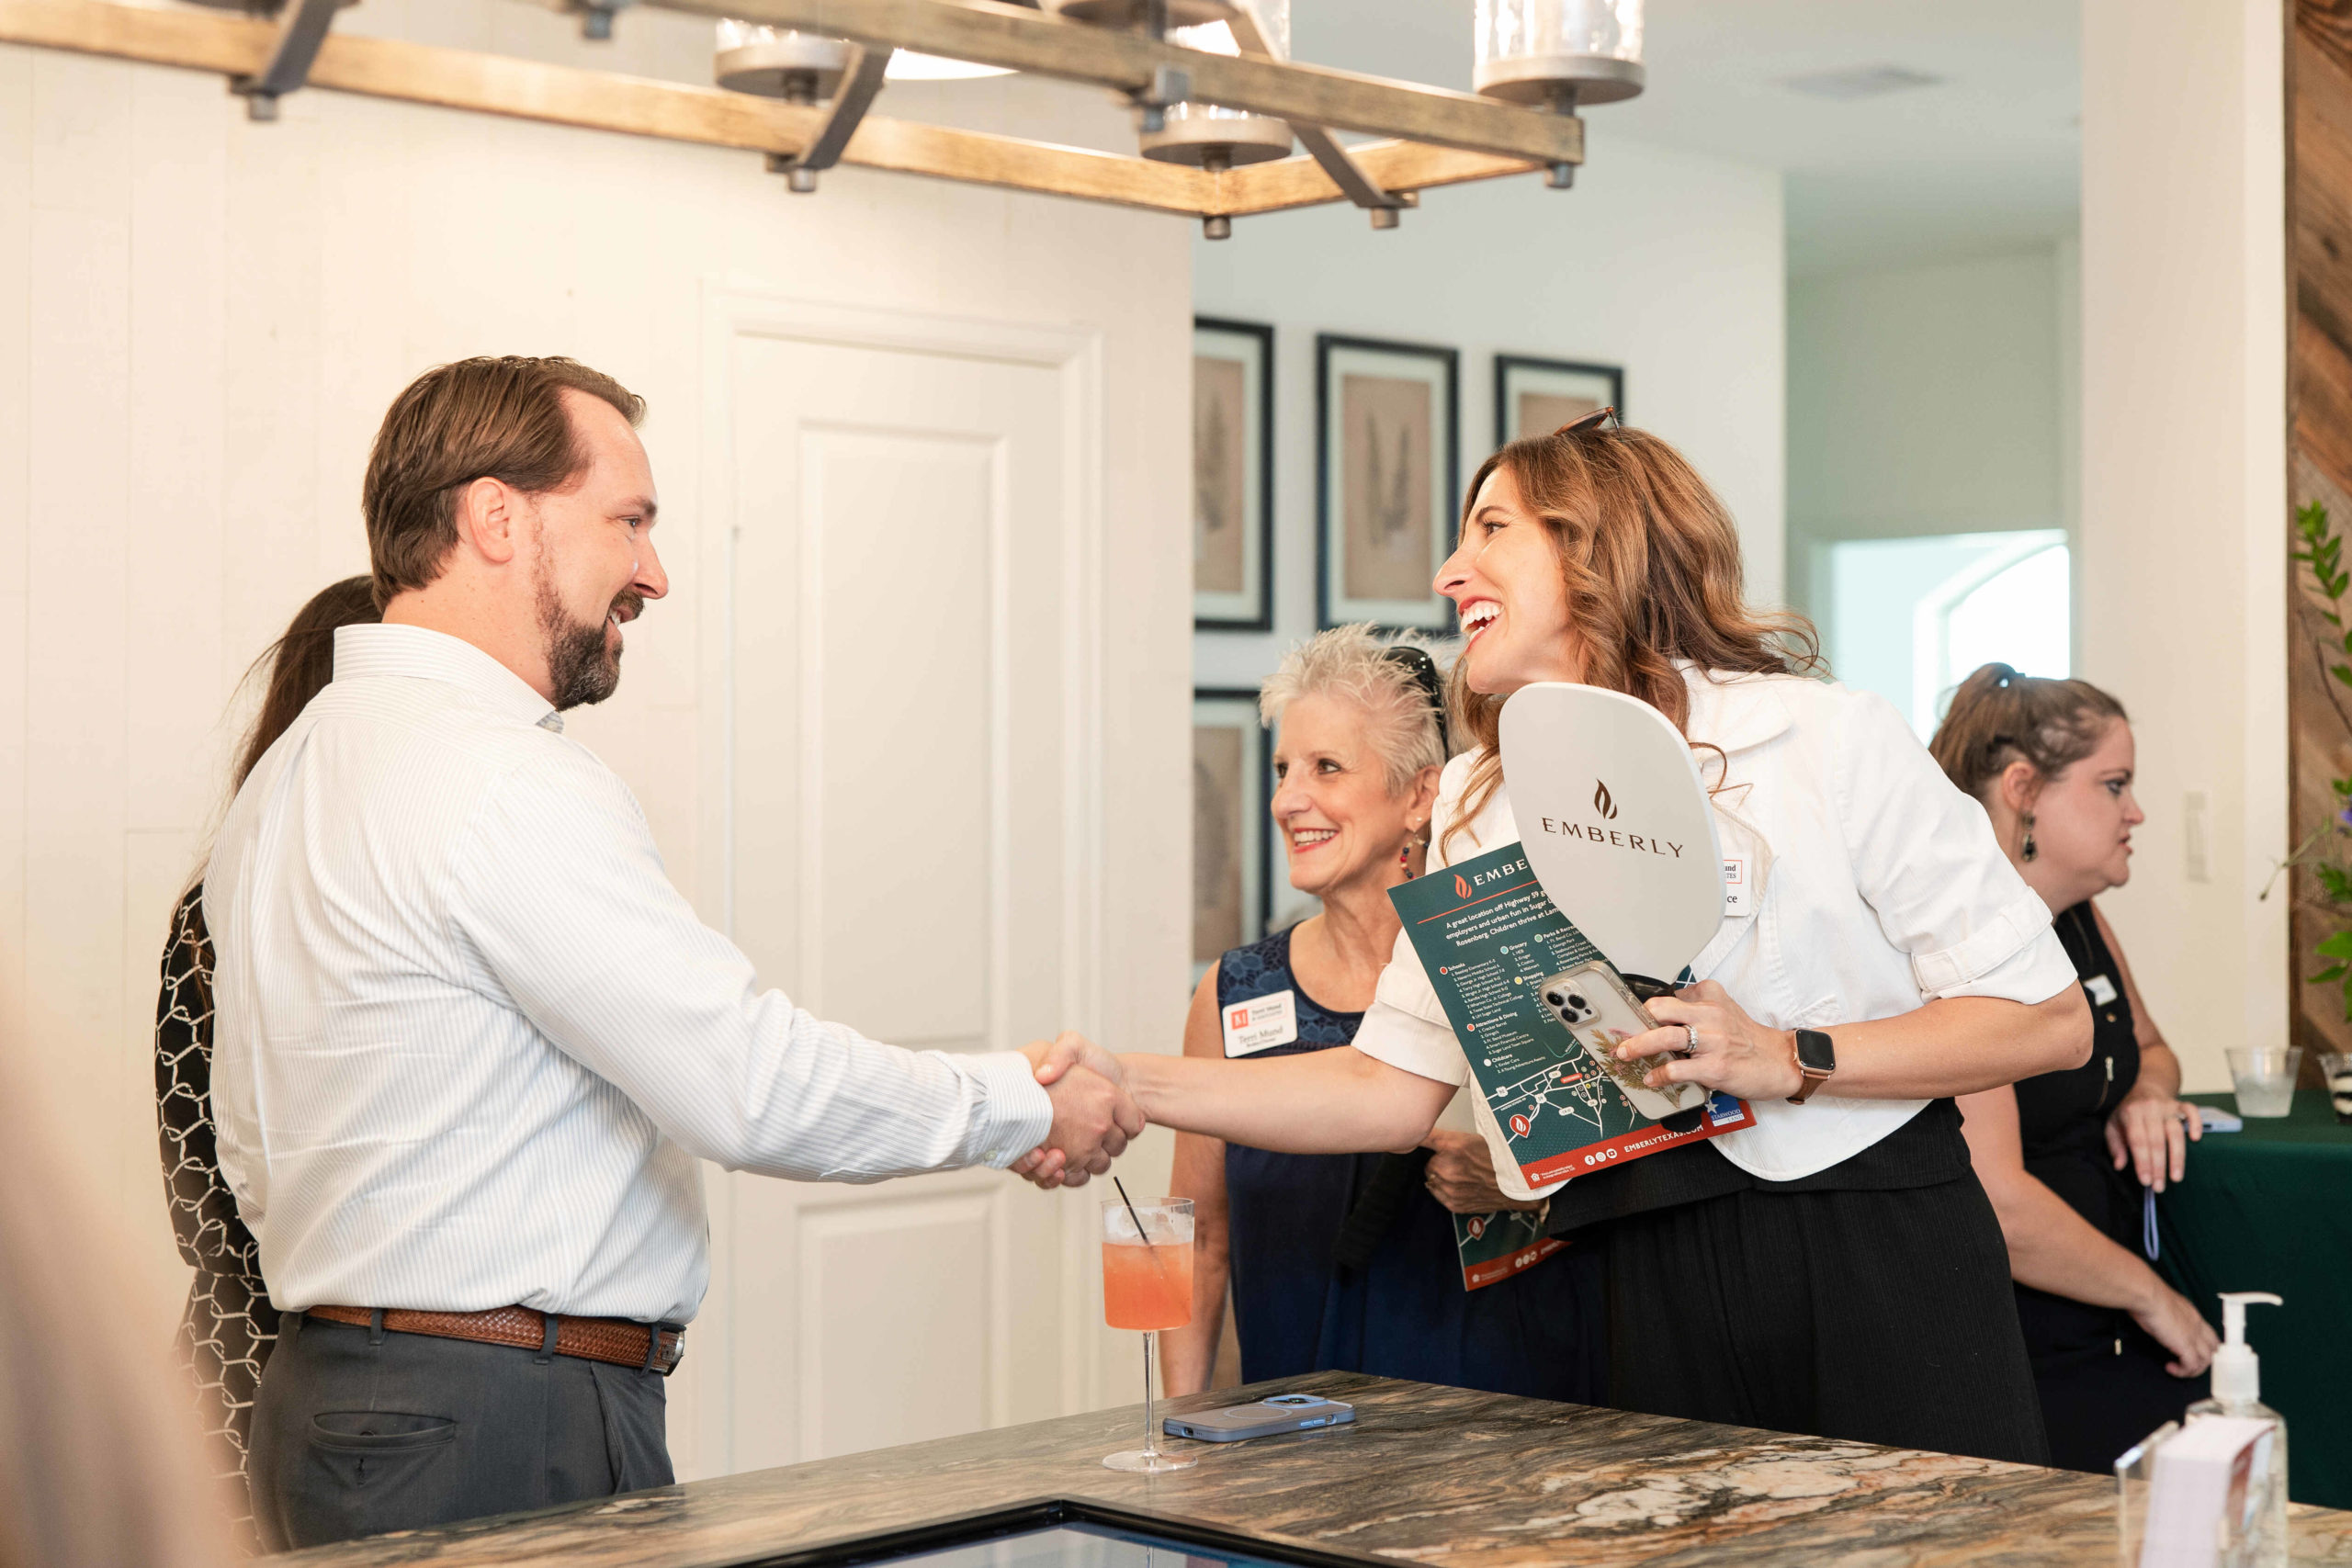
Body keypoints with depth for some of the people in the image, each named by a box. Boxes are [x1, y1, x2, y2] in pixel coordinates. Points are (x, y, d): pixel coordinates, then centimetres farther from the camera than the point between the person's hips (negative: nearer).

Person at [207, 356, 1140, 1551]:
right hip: (506, 1431, -10)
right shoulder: (505, 785, -18)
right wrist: (1029, 1104, -9)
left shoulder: (289, 773, 13)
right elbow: (756, 1086, -22)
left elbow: (255, 1157, 19)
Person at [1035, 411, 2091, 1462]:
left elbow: (2049, 1018, -8)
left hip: (1882, 1259, -3)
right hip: (1661, 1290, 4)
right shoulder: (1477, 804, 10)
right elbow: (1393, 1085, 6)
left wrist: (1787, 1058, -18)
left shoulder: (1830, 737, -6)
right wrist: (1130, 1086, -4)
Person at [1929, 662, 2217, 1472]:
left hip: (2117, 1346, 9)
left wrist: (2148, 1094, 7)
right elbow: (1993, 1205, -25)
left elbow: (2149, 1047, 32)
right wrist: (2152, 1297, -11)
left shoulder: (2079, 919, 12)